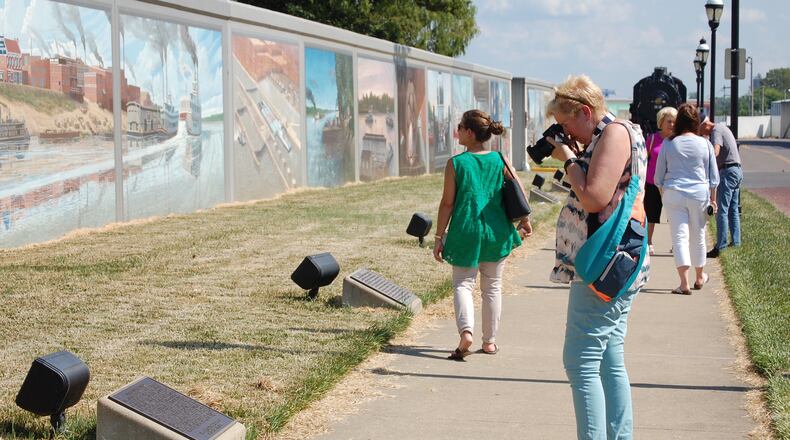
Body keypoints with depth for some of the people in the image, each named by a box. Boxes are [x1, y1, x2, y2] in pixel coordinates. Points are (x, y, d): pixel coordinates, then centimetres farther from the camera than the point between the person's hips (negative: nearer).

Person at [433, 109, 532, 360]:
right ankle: (490, 341, 20)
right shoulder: (500, 160, 0)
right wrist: (525, 221, 15)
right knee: (492, 287, 14)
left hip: (465, 233, -3)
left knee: (462, 284, 7)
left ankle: (466, 330, -18)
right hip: (496, 233, 3)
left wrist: (439, 237, 0)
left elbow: (447, 203, -6)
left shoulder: (455, 163, -7)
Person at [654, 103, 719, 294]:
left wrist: (664, 191, 19)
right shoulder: (705, 144, -1)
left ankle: (684, 283, -13)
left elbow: (659, 176, 3)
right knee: (698, 236, 15)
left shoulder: (669, 144, -3)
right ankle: (700, 277, 33)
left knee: (679, 236, -2)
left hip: (674, 194, -1)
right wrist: (713, 199, 14)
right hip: (699, 194, 1)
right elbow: (713, 176, 4)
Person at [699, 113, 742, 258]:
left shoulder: (716, 131, -13)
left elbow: (715, 152, -29)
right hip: (737, 170, 10)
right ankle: (736, 242, 18)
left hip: (728, 171, -10)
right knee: (733, 209, 15)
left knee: (721, 210, -10)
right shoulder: (722, 127, 18)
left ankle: (720, 247, -11)